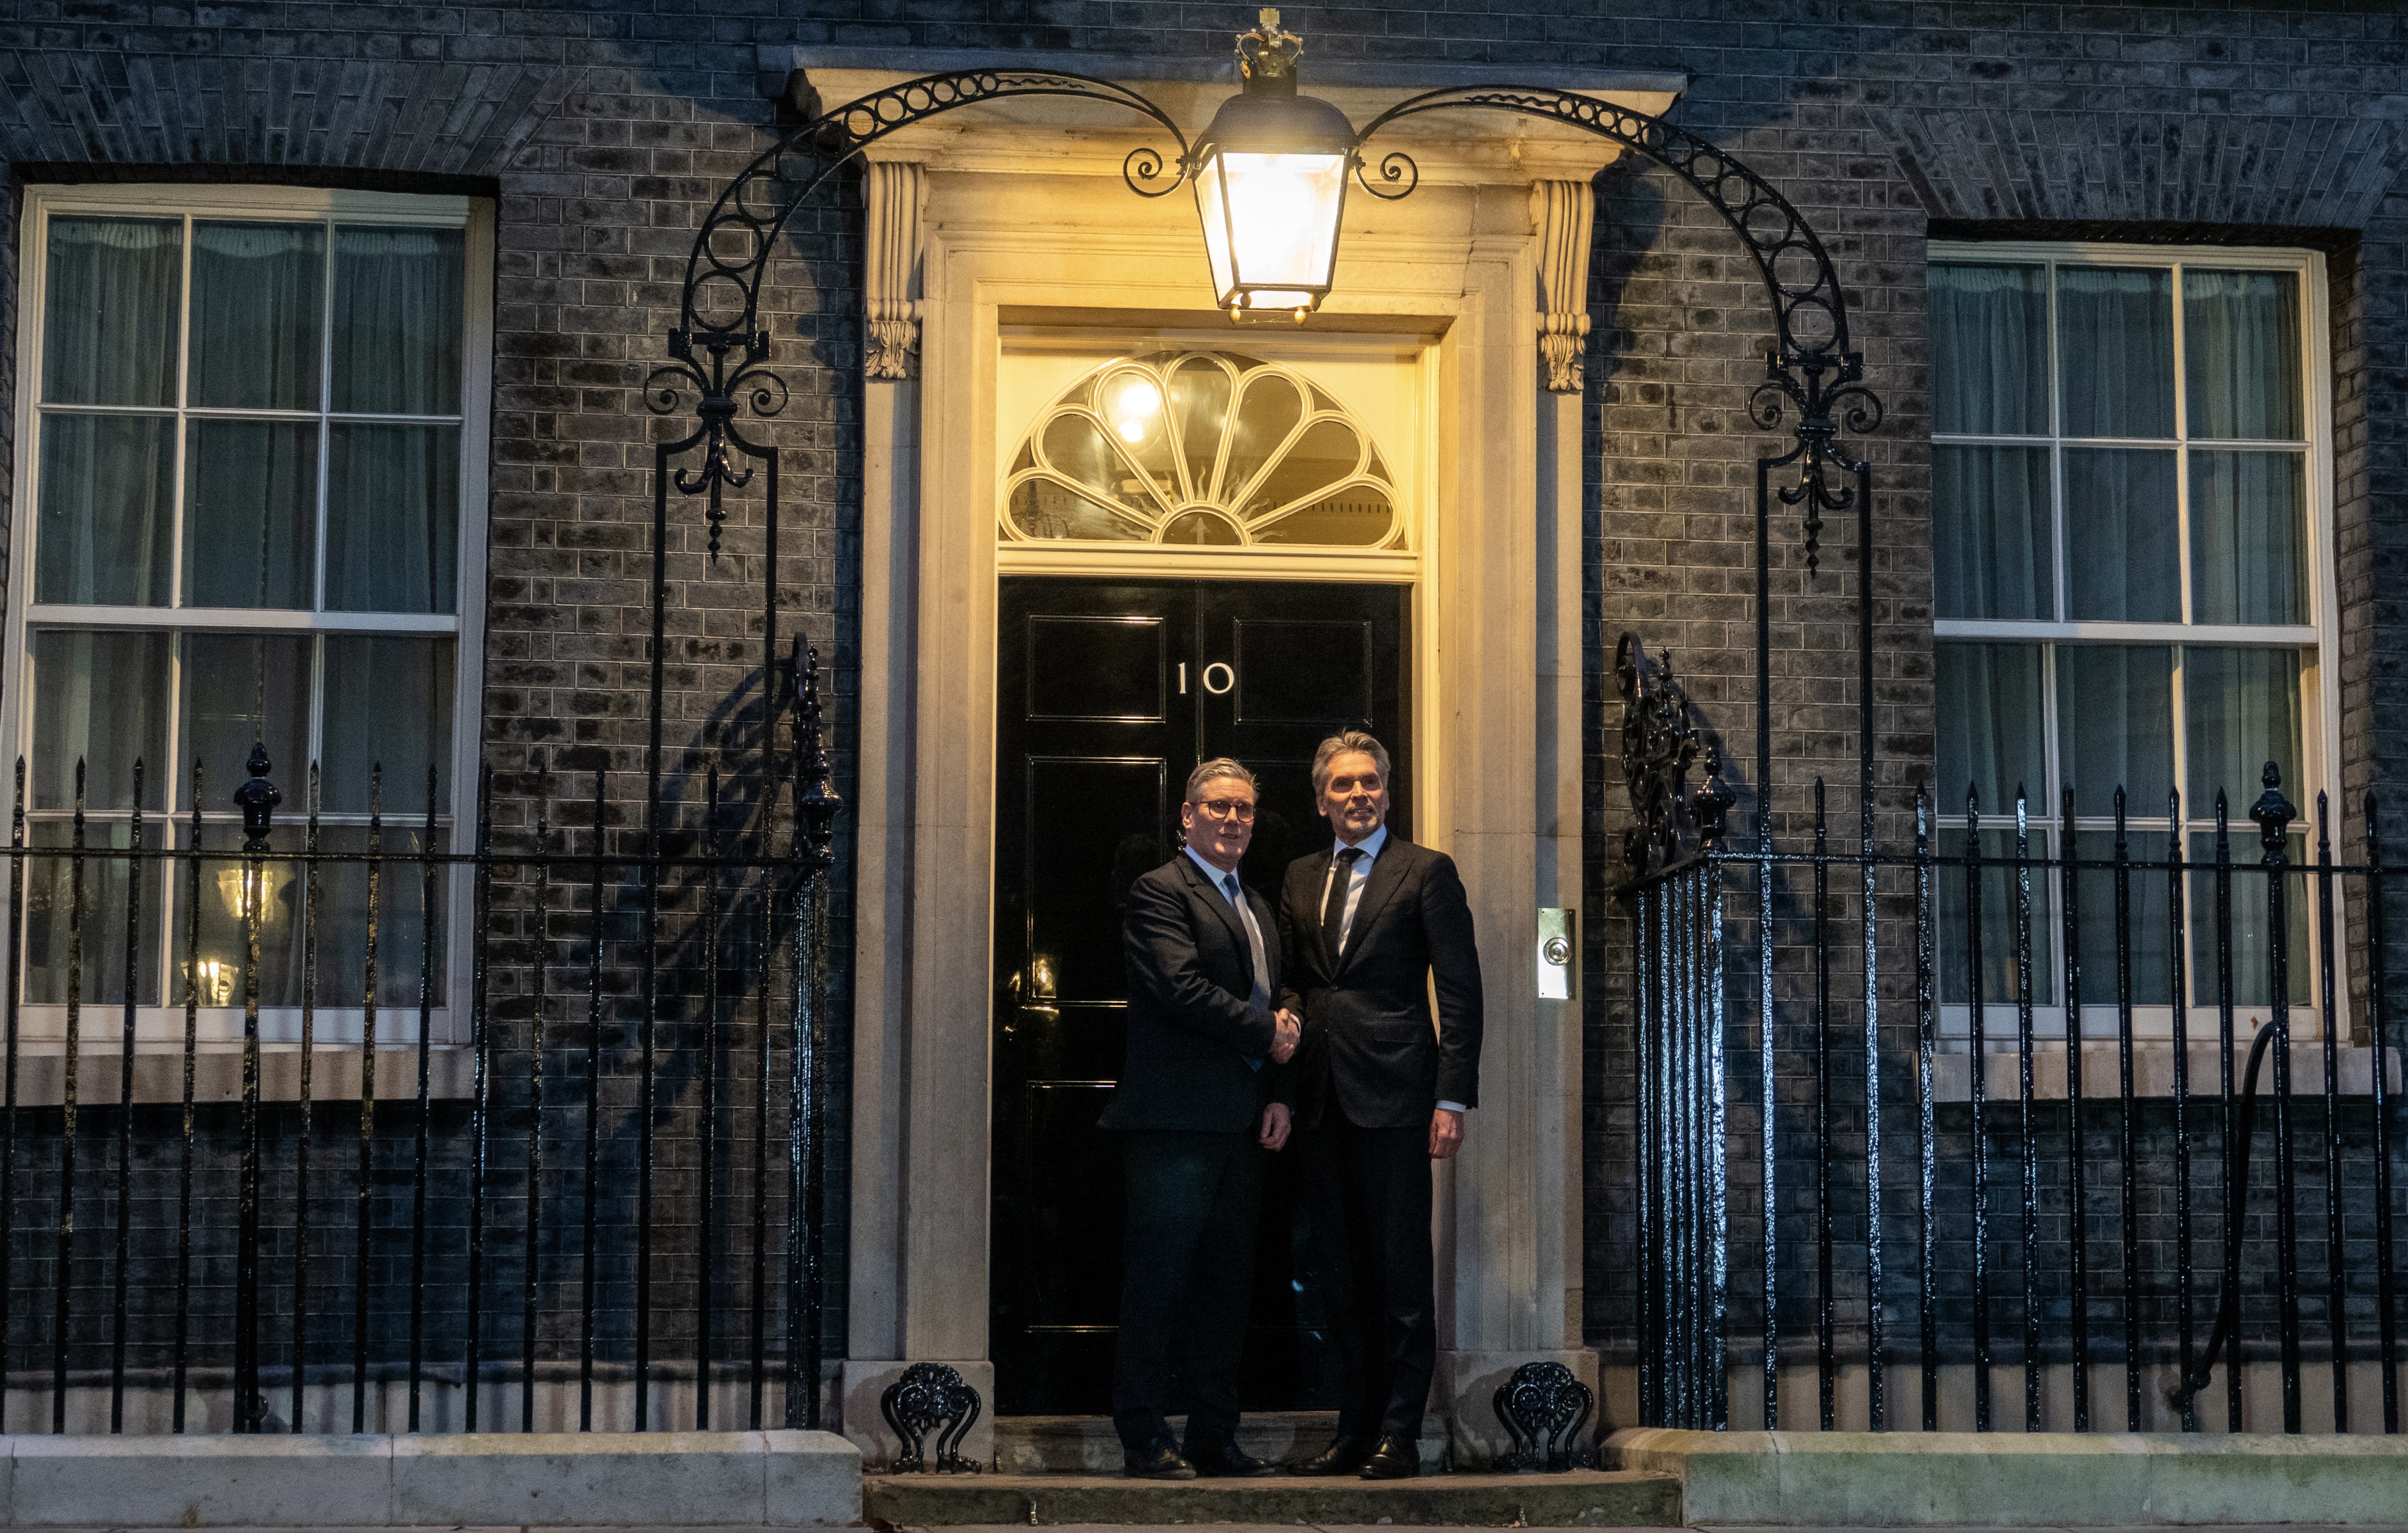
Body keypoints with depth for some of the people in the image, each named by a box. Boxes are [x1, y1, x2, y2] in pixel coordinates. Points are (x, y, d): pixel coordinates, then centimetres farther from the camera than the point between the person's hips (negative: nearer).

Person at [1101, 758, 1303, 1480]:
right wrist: (1265, 1031, -6)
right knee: (1160, 1277, -6)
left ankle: (1215, 1437, 15)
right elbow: (1184, 988, -16)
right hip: (1178, 1117, -8)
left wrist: (1278, 1096, 7)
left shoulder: (1258, 907, 22)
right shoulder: (1160, 891, -4)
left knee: (1228, 1280, 9)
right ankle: (1144, 1438, 0)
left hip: (1242, 1122, 8)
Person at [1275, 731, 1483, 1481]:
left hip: (1393, 1093, -5)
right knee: (1340, 1271, 9)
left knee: (1402, 1269, -2)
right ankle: (1355, 1427, 16)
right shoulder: (1300, 877, 16)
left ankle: (1399, 1434, 4)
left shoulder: (1428, 871, 0)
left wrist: (1453, 1099, -11)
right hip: (1321, 1097, 5)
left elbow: (1459, 991, -5)